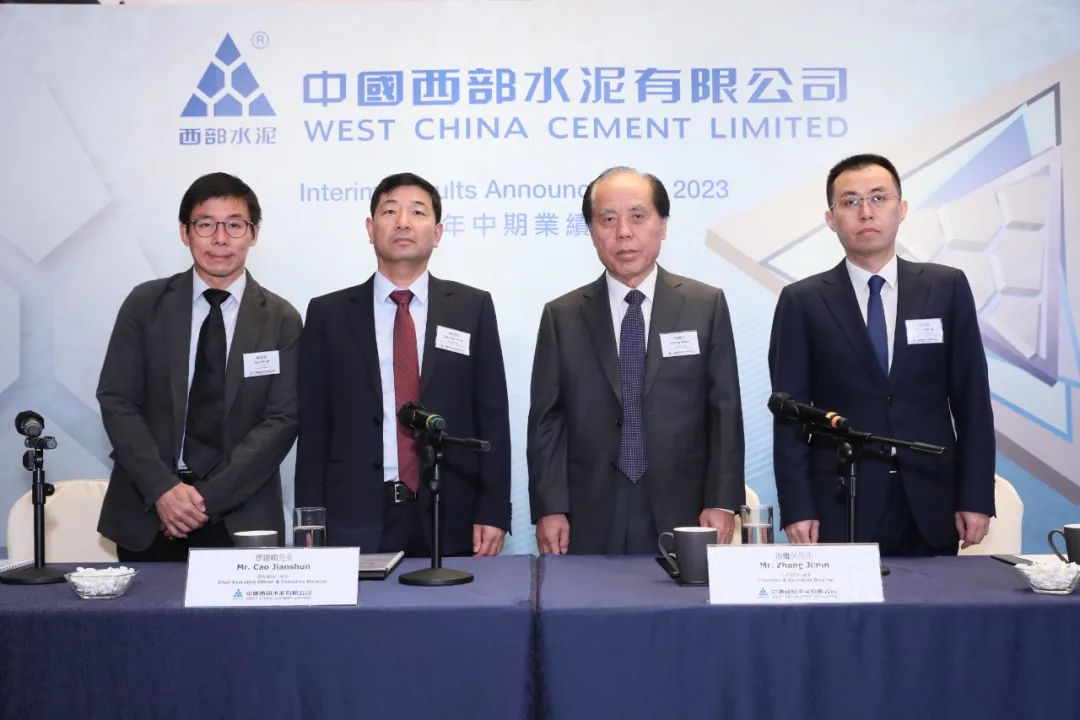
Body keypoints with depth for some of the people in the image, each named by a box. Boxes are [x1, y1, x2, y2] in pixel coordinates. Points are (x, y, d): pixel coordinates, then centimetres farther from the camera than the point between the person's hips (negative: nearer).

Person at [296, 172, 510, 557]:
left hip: (450, 518, 0)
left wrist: (493, 512, -4)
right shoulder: (328, 313, 5)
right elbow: (313, 425, 4)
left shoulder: (473, 307, 5)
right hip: (355, 518, 0)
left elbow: (492, 416, 3)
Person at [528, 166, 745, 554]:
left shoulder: (707, 305, 3)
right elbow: (546, 422, 3)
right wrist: (549, 509, -5)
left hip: (681, 516, 0)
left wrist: (722, 503, -5)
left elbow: (725, 411, 1)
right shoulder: (562, 316, 5)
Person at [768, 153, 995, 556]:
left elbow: (971, 400, 4)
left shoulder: (947, 288, 4)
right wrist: (797, 509, -8)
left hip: (930, 505, 2)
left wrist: (976, 498, 0)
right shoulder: (802, 302, 0)